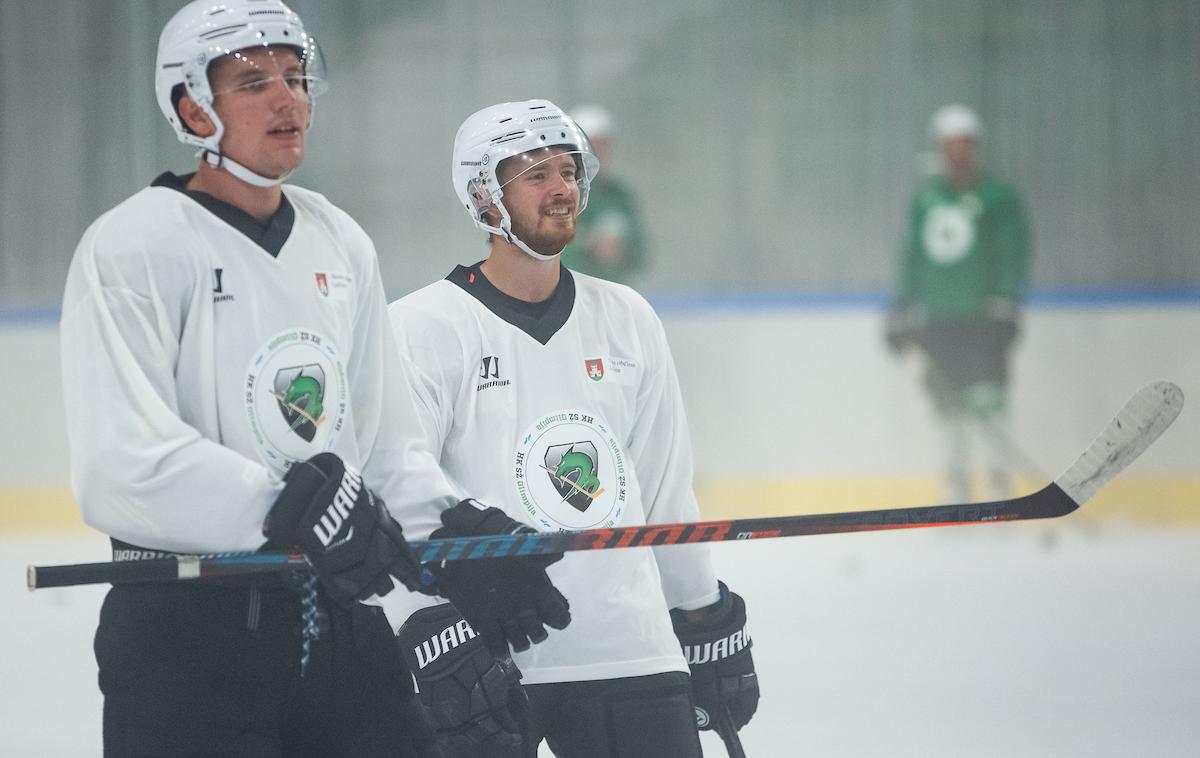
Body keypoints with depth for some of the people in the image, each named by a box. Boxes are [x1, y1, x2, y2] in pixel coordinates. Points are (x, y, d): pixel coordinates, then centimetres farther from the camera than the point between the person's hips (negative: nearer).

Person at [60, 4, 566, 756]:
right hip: (186, 637, -6)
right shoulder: (133, 248, -10)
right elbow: (122, 470, -22)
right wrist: (287, 506, -32)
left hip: (344, 625, 7)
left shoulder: (343, 245, 13)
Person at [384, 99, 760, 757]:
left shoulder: (627, 321, 13)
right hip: (482, 661, -4)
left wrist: (709, 620, 22)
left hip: (628, 648, 5)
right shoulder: (423, 328, -4)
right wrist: (435, 630, -20)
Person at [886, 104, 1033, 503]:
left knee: (986, 399, -12)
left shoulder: (999, 197, -1)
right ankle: (957, 485, 11)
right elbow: (913, 256, 19)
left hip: (982, 317, -5)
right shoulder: (927, 197, 14)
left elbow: (1014, 256, -6)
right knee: (947, 399, 4)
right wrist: (902, 313, 16)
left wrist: (1006, 307, -16)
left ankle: (1000, 482, -7)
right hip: (936, 317, 5)